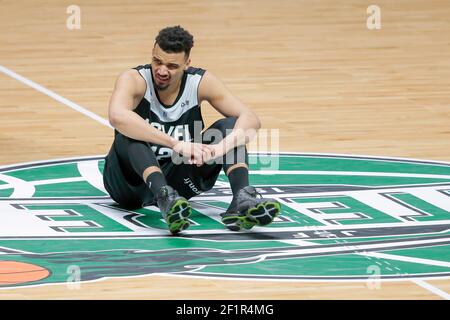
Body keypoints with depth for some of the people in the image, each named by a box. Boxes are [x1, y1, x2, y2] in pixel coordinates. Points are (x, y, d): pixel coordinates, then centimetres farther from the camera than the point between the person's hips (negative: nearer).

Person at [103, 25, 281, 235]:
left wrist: (221, 147, -37)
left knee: (230, 125, -15)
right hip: (131, 182, -3)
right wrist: (177, 144, -47)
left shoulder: (201, 82, -8)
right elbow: (117, 116, -41)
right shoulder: (134, 80, -18)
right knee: (131, 133, -33)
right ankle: (164, 197, -54)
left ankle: (242, 199, -38)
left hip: (178, 178, 3)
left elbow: (251, 120, -16)